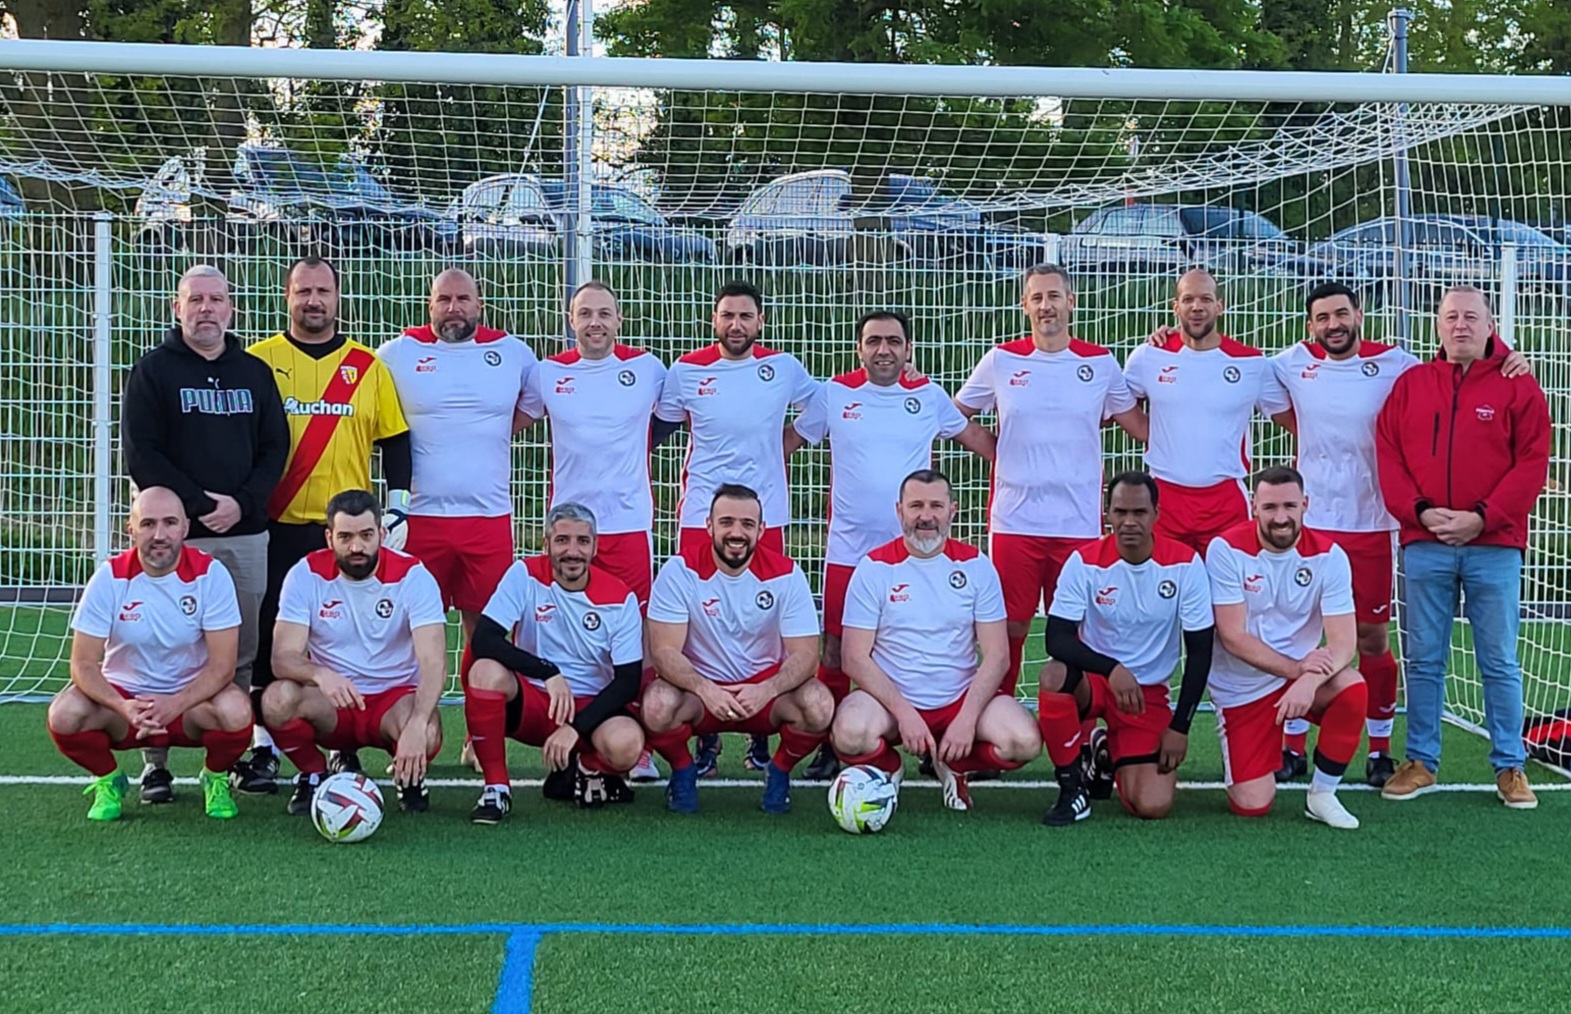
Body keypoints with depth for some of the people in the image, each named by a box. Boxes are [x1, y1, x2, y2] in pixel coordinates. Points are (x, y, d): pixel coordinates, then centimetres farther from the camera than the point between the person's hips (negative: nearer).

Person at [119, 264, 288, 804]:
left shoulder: (255, 373, 14)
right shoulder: (152, 371, 3)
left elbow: (275, 449, 10)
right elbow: (141, 455, -4)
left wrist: (242, 503, -6)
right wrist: (200, 505, -12)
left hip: (245, 534, 3)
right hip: (176, 535, -3)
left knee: (240, 655, 4)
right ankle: (156, 763, 3)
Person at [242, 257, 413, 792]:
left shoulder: (368, 366, 8)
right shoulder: (257, 362, 4)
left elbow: (395, 440, 9)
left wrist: (397, 509, 1)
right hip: (275, 527, -1)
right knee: (269, 637, 2)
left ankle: (346, 748, 13)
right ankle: (263, 751, 11)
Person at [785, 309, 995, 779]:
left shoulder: (929, 397, 6)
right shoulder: (834, 394, 4)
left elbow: (975, 436, 17)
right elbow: (788, 441, 12)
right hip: (847, 550, 0)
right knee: (836, 650, 1)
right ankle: (830, 745, 13)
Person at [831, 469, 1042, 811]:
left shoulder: (976, 566, 2)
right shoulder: (874, 568, -3)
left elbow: (997, 655, -1)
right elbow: (855, 658, -7)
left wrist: (967, 718, -15)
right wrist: (903, 712, -19)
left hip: (962, 698, 2)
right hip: (890, 699, -2)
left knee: (1024, 741, -25)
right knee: (850, 734, -34)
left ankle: (953, 764, 9)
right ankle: (887, 768, 5)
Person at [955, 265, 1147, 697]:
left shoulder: (1100, 363, 5)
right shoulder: (1001, 360, 4)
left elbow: (1142, 427, 12)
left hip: (1079, 523, 0)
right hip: (1013, 520, 0)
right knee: (1010, 628, 3)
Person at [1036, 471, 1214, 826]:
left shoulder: (1185, 564, -11)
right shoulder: (1085, 561, -12)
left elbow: (1200, 652, -5)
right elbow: (1057, 639, -19)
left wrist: (1180, 726, -8)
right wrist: (1112, 669, -35)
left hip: (1149, 694, 1)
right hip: (1093, 681, 0)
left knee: (1152, 807, -19)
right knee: (1056, 676, -38)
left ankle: (1113, 760, 19)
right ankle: (1072, 788, -13)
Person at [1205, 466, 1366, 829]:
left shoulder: (1328, 555, -9)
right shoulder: (1226, 550, -14)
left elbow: (1343, 640, -16)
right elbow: (1232, 636, -18)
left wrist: (1310, 680, -36)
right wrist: (1296, 667, -29)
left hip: (1304, 673, 2)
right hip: (1242, 689, -2)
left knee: (1353, 689, -32)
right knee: (1252, 806, -11)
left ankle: (1322, 794, -9)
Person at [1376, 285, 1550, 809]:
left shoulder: (1517, 386, 2)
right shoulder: (1410, 384, 9)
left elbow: (1532, 463, -4)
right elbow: (1388, 456, 5)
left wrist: (1482, 517, -13)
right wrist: (1420, 511, -9)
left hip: (1493, 546, -2)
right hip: (1424, 545, 2)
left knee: (1499, 662, 5)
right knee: (1423, 659, 7)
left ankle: (1510, 766, 15)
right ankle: (1421, 761, 16)